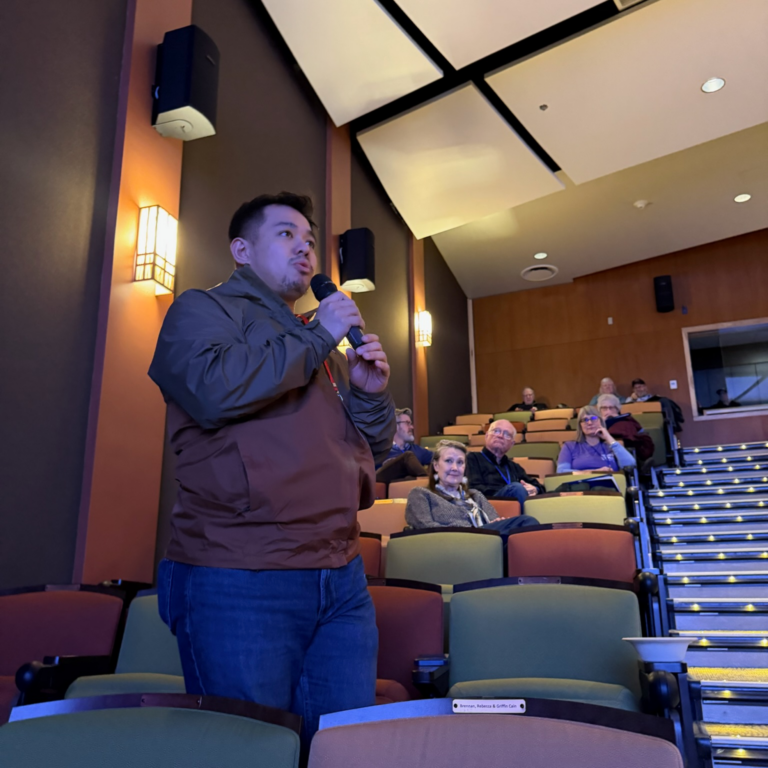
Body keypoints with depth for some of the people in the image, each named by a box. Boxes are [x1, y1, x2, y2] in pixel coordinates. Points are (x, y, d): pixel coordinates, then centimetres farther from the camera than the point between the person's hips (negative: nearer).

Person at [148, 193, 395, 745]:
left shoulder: (323, 342, 23)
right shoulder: (203, 310, 4)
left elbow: (371, 449, 24)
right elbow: (214, 391, -20)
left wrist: (371, 395, 3)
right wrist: (316, 336, -8)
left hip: (342, 579, 7)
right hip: (240, 582, -6)